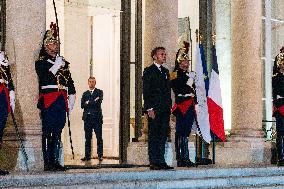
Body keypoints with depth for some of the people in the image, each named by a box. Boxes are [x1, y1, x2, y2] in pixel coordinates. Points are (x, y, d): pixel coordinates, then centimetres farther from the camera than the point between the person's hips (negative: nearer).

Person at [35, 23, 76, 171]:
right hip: (48, 101, -6)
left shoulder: (63, 62, 20)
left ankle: (55, 161, 11)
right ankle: (47, 163, -5)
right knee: (47, 132, -6)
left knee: (57, 132, 7)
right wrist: (56, 67, -15)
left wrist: (71, 97, 11)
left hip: (61, 101, 6)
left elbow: (70, 81, 20)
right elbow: (43, 78, -13)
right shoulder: (41, 62, 1)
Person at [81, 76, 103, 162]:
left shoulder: (99, 92, 7)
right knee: (87, 138, 4)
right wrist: (93, 102, -6)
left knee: (99, 138, -3)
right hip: (87, 118, 3)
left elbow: (98, 102, -10)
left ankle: (100, 155, 0)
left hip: (97, 117, -3)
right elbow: (82, 105, 2)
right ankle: (87, 155, 8)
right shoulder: (85, 93, 16)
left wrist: (88, 103, -6)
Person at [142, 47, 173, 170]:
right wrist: (149, 108, -15)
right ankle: (154, 162, -3)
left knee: (163, 136, 5)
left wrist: (169, 107, 11)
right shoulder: (149, 71, -1)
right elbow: (146, 91, -7)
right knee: (153, 136, -4)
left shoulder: (165, 72, 19)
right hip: (154, 109, -6)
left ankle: (161, 161, 8)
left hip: (165, 109, 6)